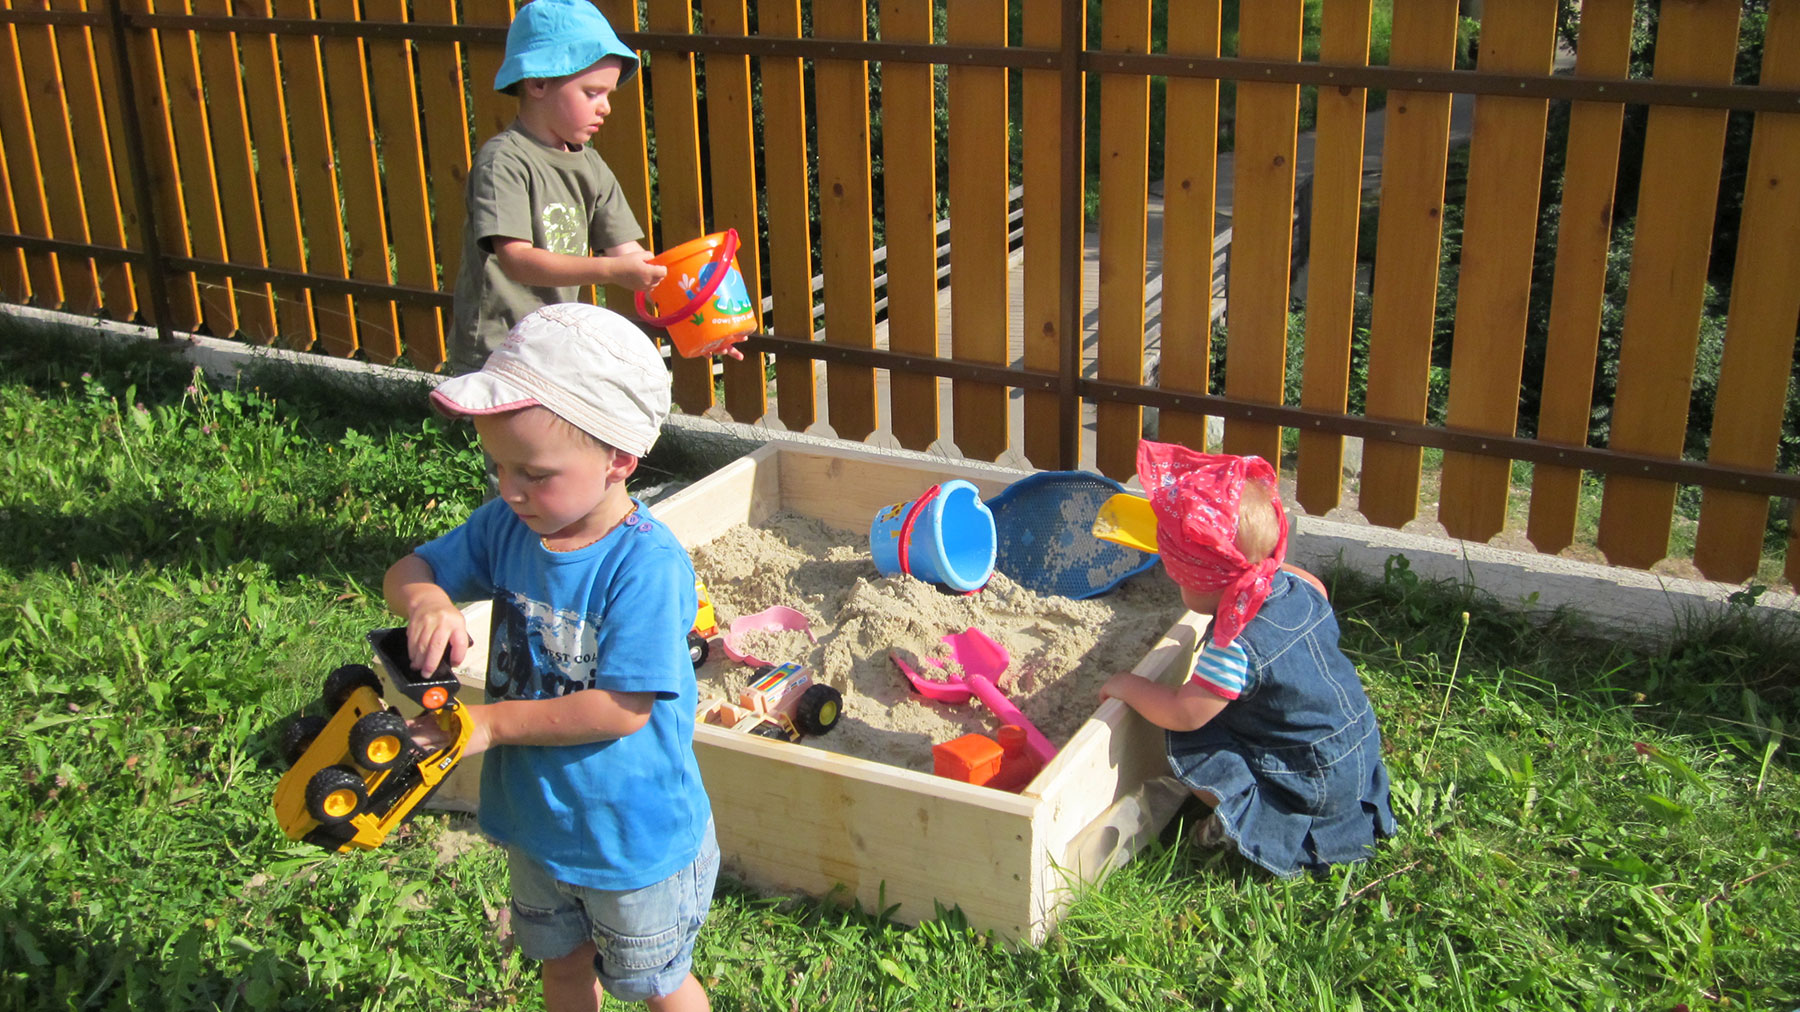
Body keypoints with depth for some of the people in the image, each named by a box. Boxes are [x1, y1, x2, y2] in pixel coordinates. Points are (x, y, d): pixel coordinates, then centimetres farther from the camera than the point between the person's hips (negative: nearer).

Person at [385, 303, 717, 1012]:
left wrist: (492, 723, -24)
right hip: (537, 820, 6)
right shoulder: (507, 527, -10)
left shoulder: (647, 564, -31)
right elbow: (408, 571, 1)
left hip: (634, 839, -6)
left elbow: (623, 709, -31)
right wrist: (426, 601, -24)